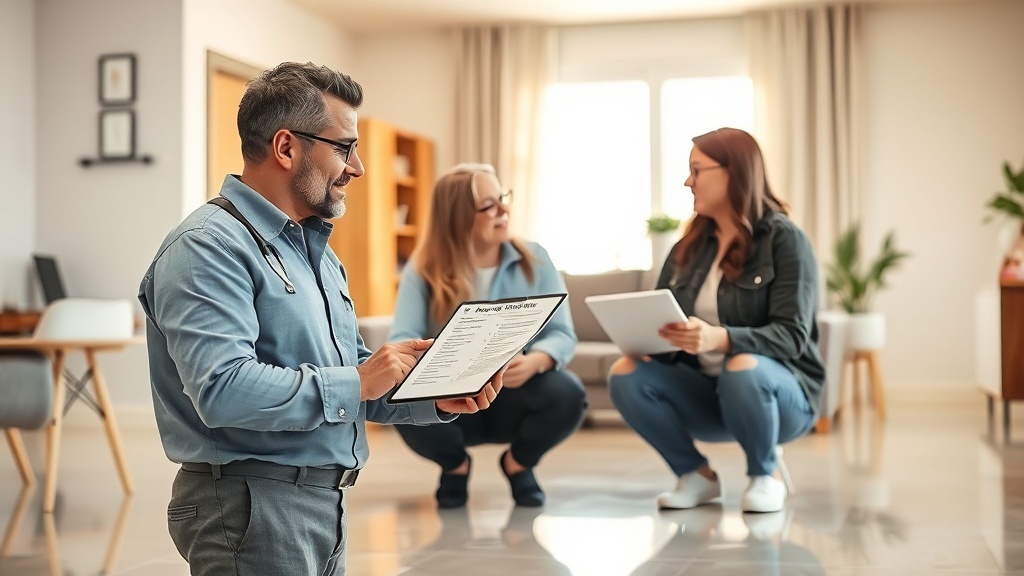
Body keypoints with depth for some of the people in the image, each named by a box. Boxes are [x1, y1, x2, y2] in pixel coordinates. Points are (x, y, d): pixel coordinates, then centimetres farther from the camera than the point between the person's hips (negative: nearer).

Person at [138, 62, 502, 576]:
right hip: (251, 507, -9)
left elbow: (355, 375, 19)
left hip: (325, 505, 9)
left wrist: (439, 398, 2)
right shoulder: (209, 247, -15)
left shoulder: (316, 248, 16)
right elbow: (224, 390, -28)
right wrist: (355, 383, -21)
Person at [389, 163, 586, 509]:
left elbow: (562, 335, -10)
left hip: (515, 398, 1)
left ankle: (518, 463, 6)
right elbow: (401, 342, -18)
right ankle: (455, 466, 5)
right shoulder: (423, 270, -7)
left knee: (566, 393, -30)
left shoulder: (534, 261, -3)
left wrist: (534, 362, -34)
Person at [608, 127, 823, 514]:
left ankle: (764, 478, -8)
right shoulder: (689, 247, 9)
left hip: (775, 388, -5)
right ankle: (695, 474, 2)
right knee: (626, 375, -20)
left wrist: (720, 338, -36)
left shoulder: (784, 239, -9)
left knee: (742, 369, -38)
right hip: (703, 393, 5)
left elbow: (792, 335, -18)